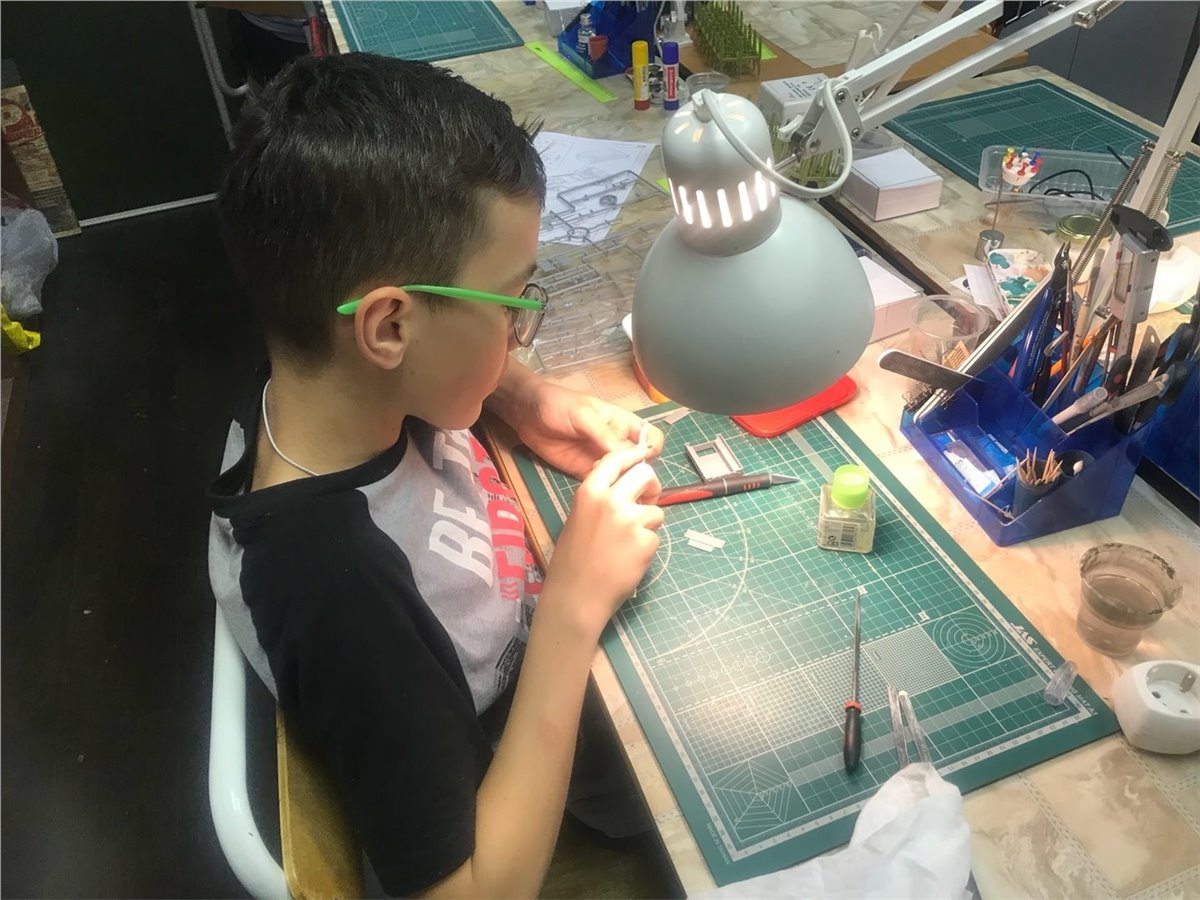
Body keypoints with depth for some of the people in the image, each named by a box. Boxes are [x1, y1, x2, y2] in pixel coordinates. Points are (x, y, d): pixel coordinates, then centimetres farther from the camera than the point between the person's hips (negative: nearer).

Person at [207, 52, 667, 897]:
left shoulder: (348, 383, -20)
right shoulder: (341, 587, -40)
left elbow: (452, 367, 6)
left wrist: (526, 399, -14)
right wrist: (574, 607, -34)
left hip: (539, 678, 6)